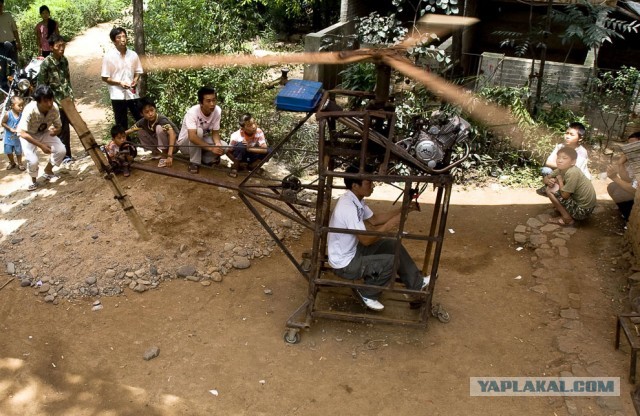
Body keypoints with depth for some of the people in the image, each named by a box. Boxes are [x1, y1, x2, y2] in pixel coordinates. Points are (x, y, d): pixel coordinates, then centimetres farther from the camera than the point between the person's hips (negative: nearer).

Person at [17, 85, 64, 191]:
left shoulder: (54, 107, -26)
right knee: (33, 160, -22)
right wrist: (41, 145, -39)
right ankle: (33, 180, 11)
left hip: (44, 132, 4)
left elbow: (59, 127, -11)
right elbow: (23, 133, -35)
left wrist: (55, 131, -36)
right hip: (28, 135, -4)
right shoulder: (30, 110, -37)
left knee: (61, 150, -15)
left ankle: (48, 171, 14)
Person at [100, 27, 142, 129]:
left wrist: (135, 80, -7)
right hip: (118, 95, -3)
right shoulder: (109, 56, -7)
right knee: (121, 124, 6)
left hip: (132, 93, 3)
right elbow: (105, 77, -5)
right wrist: (119, 83, -18)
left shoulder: (133, 55, 2)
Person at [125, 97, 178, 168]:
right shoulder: (143, 122, -10)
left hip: (172, 145, -6)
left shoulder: (162, 120, -27)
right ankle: (156, 153, 4)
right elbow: (128, 131, -1)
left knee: (159, 128, -29)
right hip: (159, 144, 6)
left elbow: (172, 134, -40)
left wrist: (169, 155, -48)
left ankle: (164, 156, -17)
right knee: (140, 132, -5)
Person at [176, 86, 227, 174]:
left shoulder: (217, 111, -18)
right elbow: (192, 137, -44)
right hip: (185, 143, -4)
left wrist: (218, 144, -33)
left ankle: (204, 159, 2)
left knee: (223, 146, -22)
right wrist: (211, 148, -48)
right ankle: (194, 163, -20)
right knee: (198, 131, -36)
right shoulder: (192, 112, -32)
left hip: (203, 140, 4)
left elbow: (215, 133, -12)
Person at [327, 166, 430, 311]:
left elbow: (374, 219, 11)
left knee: (393, 245, 9)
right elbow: (366, 240, -28)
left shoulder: (356, 200, -1)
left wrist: (402, 209, 3)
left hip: (353, 250, 10)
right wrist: (390, 225, -23)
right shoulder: (348, 207, -31)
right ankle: (367, 294, 5)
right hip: (344, 263, -10)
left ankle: (416, 283, 23)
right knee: (392, 261, -16)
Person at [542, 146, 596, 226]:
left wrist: (559, 180, -10)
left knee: (550, 190, -12)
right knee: (551, 185, 11)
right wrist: (548, 181, -14)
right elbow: (545, 179, 10)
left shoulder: (572, 173, -26)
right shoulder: (561, 169, -1)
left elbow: (564, 195, -25)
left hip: (582, 210, -9)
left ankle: (567, 219, -5)